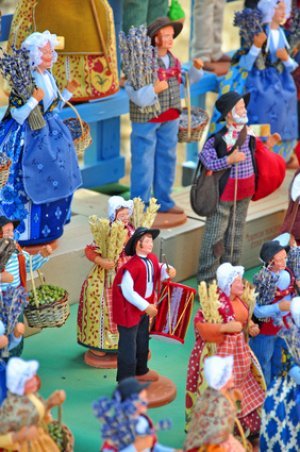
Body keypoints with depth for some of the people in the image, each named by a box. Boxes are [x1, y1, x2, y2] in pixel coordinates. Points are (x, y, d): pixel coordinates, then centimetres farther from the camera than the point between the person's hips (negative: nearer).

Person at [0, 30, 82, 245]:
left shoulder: (49, 76, 6)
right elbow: (17, 116, -21)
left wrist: (68, 91, 6)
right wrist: (34, 100, -31)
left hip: (53, 136, 8)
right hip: (34, 139, -8)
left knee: (54, 180, 14)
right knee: (34, 183, 0)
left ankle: (49, 226, 29)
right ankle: (28, 232, 12)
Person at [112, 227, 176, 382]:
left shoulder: (152, 259, -4)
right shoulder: (132, 267, -29)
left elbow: (158, 271, 16)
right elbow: (127, 292, -27)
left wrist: (167, 271, -8)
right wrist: (145, 306, -25)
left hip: (144, 308, 9)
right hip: (129, 310, -9)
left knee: (143, 342, 26)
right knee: (128, 345, 1)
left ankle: (141, 371, 47)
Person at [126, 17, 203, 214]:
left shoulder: (173, 60, 7)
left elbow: (183, 82, 21)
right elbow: (133, 92, -22)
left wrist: (196, 69, 7)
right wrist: (153, 90, -35)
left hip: (170, 118, 7)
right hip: (146, 118, -7)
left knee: (167, 159, 15)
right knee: (144, 162, -1)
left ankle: (164, 201, 27)